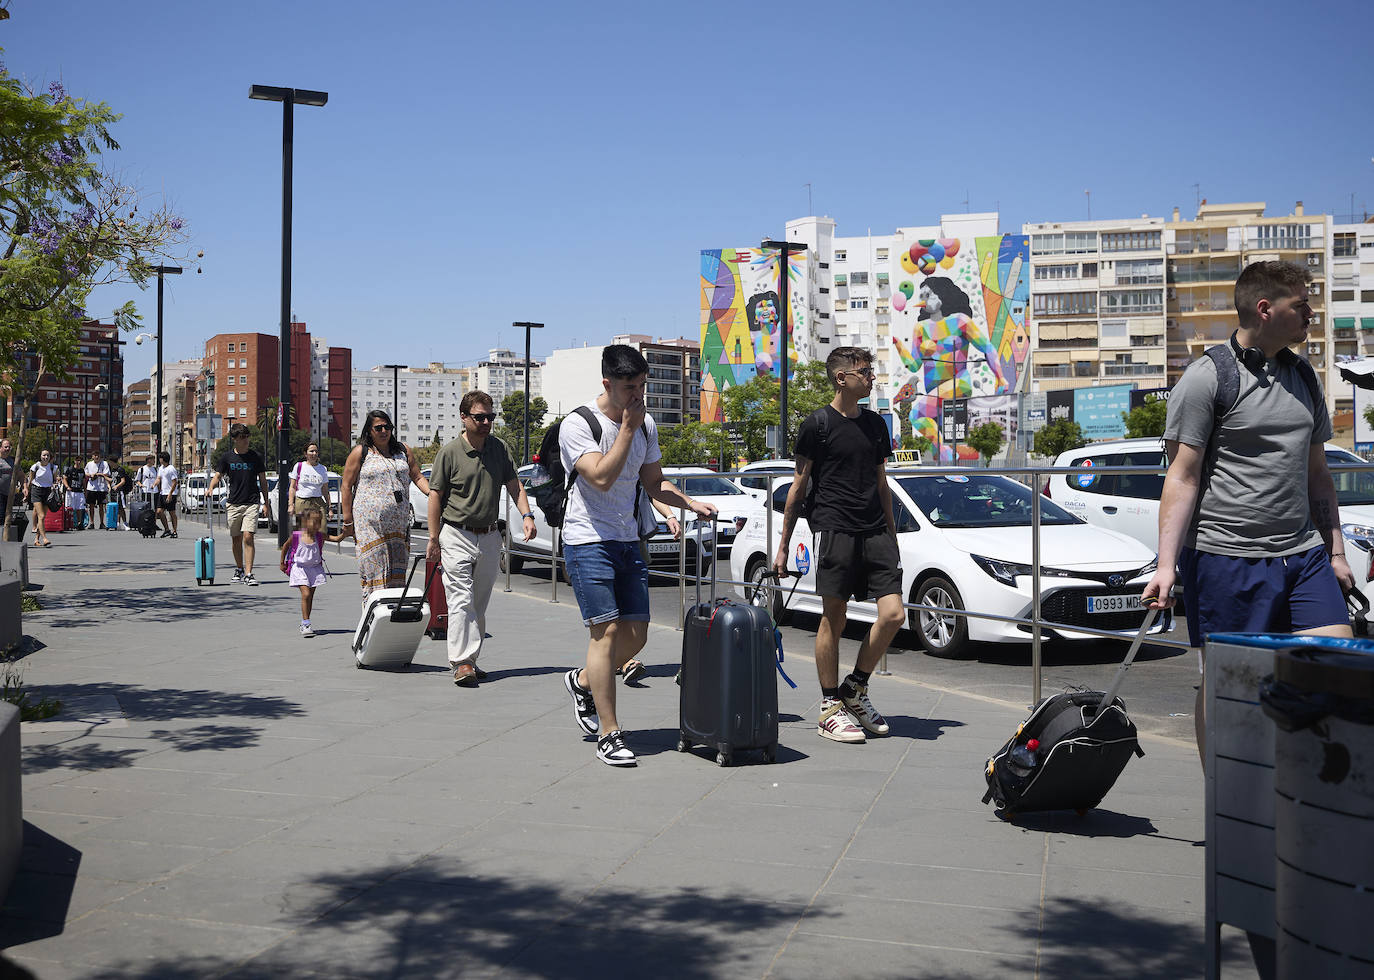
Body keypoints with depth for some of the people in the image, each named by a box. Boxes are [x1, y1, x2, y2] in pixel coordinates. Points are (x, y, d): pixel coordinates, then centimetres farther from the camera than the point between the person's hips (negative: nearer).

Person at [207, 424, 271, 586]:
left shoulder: (256, 456, 3)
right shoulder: (227, 457, 5)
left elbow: (263, 480, 8)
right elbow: (217, 476, 5)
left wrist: (265, 503, 4)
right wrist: (211, 488, -17)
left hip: (252, 503, -2)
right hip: (234, 504, 2)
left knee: (248, 537, -15)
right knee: (236, 539, 10)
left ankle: (248, 574, -16)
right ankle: (239, 571, 27)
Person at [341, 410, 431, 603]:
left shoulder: (403, 452, 15)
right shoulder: (360, 453, 2)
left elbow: (418, 477, 14)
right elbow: (346, 486, 1)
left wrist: (432, 493, -7)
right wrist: (347, 521, -4)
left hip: (399, 523, 4)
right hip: (369, 521, -4)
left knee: (397, 570, 4)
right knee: (374, 568, -7)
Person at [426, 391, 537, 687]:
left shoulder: (501, 449, 7)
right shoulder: (449, 452, -5)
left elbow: (514, 486, 9)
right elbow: (435, 495, -2)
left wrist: (526, 515, -9)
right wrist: (434, 539, -6)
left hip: (489, 537, 5)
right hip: (457, 535, -5)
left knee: (480, 604, 9)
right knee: (461, 600, -12)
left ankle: (469, 659, 17)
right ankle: (462, 662, -15)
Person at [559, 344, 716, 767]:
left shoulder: (646, 425, 9)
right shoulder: (577, 425, -12)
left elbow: (654, 483, 18)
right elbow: (601, 477, -24)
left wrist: (691, 503, 2)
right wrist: (627, 428, -21)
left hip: (627, 541, 7)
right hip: (588, 540, -7)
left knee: (636, 634, 5)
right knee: (608, 630, -11)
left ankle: (582, 681, 32)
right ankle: (609, 735, -4)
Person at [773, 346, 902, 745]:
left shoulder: (875, 424, 16)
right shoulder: (818, 423, 0)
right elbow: (799, 486, 1)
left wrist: (891, 535, 21)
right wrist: (783, 545, 0)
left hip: (875, 532, 5)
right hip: (833, 529, -5)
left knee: (893, 613, -5)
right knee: (833, 619, -2)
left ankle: (855, 689, 14)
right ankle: (830, 708, 9)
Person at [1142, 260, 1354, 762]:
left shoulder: (1304, 377, 16)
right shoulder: (1207, 377, -6)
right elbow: (1182, 477, -10)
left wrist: (1336, 552, 20)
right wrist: (1167, 564, -17)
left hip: (1303, 554, 6)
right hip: (1227, 557, -6)